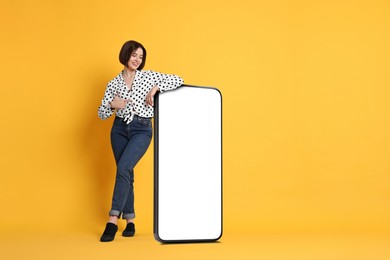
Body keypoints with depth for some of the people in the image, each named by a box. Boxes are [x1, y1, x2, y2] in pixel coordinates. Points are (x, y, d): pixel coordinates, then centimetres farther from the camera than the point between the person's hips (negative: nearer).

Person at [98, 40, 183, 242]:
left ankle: (113, 219, -22)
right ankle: (130, 221, 15)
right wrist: (112, 105, -14)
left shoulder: (149, 76, 4)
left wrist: (156, 88, -10)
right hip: (119, 128, 3)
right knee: (126, 173, 4)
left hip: (142, 129, -3)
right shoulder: (113, 83, 8)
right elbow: (101, 114, 8)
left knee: (123, 168, -22)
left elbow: (178, 80, 2)